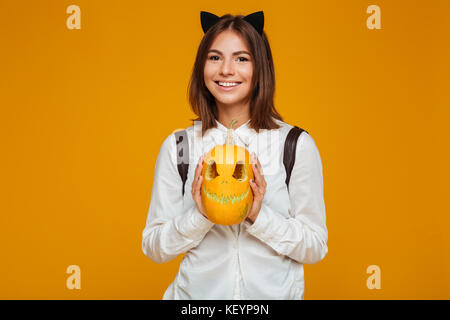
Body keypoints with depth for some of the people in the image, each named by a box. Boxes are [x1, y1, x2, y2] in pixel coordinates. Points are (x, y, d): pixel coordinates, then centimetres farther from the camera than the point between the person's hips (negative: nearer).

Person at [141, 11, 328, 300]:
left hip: (275, 291, 0)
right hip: (198, 291, 1)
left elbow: (315, 248, -7)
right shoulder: (177, 148, -6)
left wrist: (258, 216, -21)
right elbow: (154, 248, -4)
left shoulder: (297, 145, -9)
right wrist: (200, 216, -20)